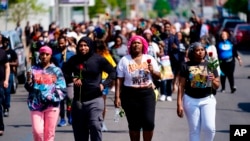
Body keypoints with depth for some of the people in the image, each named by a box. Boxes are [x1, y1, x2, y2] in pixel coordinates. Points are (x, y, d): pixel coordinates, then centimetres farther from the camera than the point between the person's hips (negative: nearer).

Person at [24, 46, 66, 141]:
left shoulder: (56, 70, 5)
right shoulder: (34, 69, 6)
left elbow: (62, 89, 1)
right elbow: (29, 88, 4)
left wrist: (54, 97, -14)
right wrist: (29, 81, -16)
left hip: (52, 105, 0)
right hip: (36, 105, 0)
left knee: (49, 133, 2)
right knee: (37, 131, -10)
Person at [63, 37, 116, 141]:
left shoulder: (98, 59, -1)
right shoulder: (74, 60, 6)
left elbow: (112, 72, 5)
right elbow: (65, 73, 16)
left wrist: (104, 84, -7)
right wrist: (72, 79, -3)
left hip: (94, 99, -4)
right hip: (78, 100, 4)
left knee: (95, 126, -18)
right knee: (79, 129, 9)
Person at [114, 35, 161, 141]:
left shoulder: (149, 59, 8)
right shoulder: (124, 60, 3)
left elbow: (158, 77, 10)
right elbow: (119, 80, 0)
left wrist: (152, 71, -12)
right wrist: (117, 97, -6)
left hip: (147, 93, 1)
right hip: (130, 95, -1)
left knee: (149, 122, -10)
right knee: (134, 124, 4)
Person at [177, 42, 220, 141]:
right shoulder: (186, 66, -2)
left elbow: (217, 86, 6)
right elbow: (181, 86, -2)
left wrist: (213, 81, -17)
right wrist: (179, 104, -7)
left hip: (208, 99, 1)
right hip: (190, 100, -1)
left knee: (209, 127, -11)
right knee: (194, 130, 4)